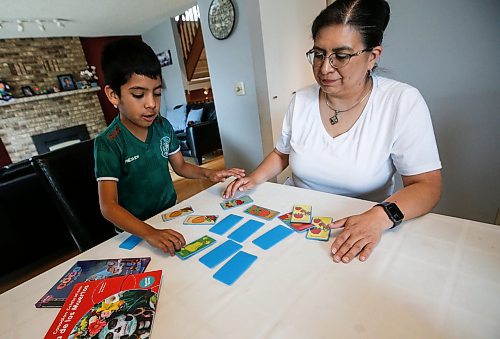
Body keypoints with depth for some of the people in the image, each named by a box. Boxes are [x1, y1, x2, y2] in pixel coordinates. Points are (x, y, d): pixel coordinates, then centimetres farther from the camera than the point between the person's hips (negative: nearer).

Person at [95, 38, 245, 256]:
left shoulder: (163, 126, -3)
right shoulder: (108, 143, -18)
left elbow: (180, 166, 10)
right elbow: (108, 206, -23)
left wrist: (208, 173, -8)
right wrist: (150, 233, -37)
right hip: (135, 231, -3)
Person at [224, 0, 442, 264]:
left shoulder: (402, 102, -12)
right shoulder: (301, 101, -1)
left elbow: (427, 185, -13)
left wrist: (381, 217, -31)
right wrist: (255, 179, -6)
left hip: (360, 228, -3)